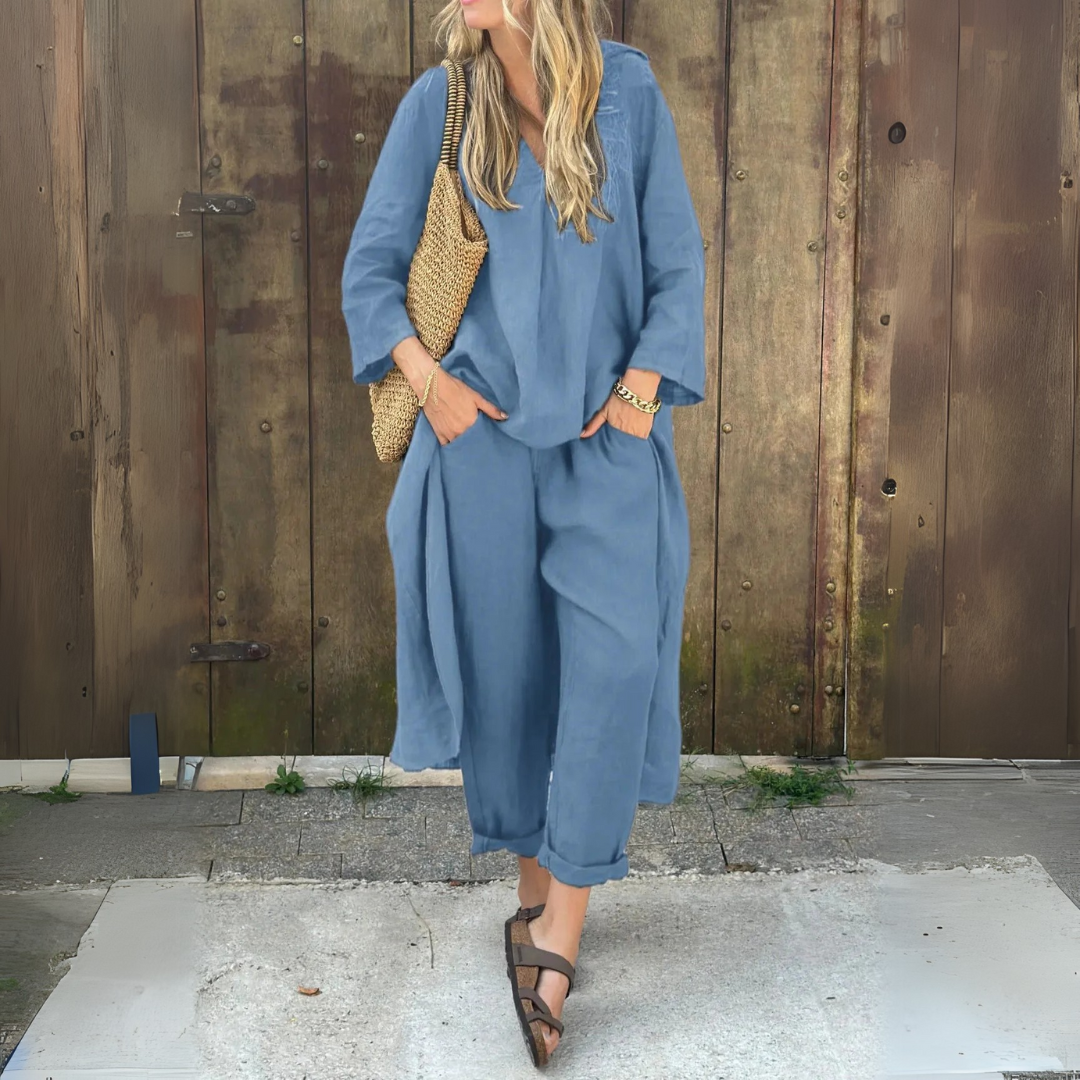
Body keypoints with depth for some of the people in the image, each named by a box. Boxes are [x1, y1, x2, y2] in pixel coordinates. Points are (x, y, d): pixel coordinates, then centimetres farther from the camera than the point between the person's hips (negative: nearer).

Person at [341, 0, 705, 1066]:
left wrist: (642, 384, -5)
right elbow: (370, 267, 7)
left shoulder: (629, 90, 2)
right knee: (503, 666, 6)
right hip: (484, 433, 1)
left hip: (608, 434, 0)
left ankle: (559, 934, -6)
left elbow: (676, 261, 6)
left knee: (616, 661, -13)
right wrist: (428, 378, -6)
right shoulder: (438, 102, 3)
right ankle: (534, 885, 25)